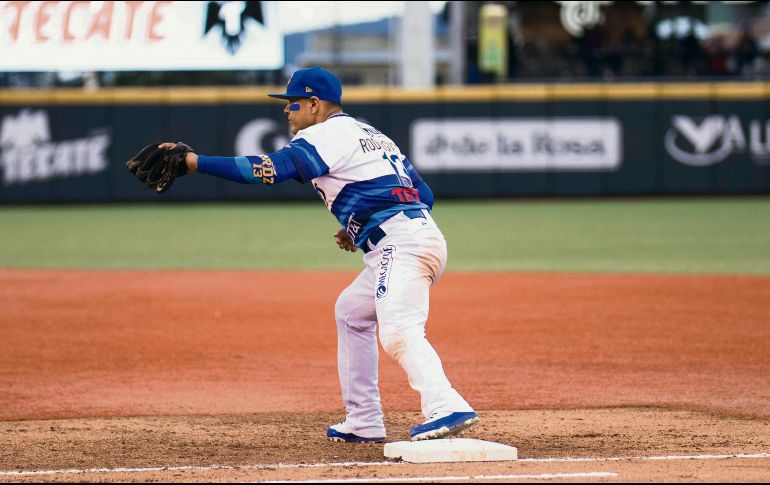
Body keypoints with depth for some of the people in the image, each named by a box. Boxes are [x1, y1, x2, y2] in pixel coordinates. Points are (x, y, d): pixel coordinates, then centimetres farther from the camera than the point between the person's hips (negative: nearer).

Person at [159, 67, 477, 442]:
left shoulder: (328, 134, -2)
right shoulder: (370, 135, 27)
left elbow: (270, 169, -16)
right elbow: (424, 194, 25)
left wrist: (193, 161, -17)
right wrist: (360, 229, 22)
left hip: (401, 243, -10)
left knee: (398, 333, -26)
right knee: (350, 312, 27)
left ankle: (446, 408, -47)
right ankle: (363, 422, 26)